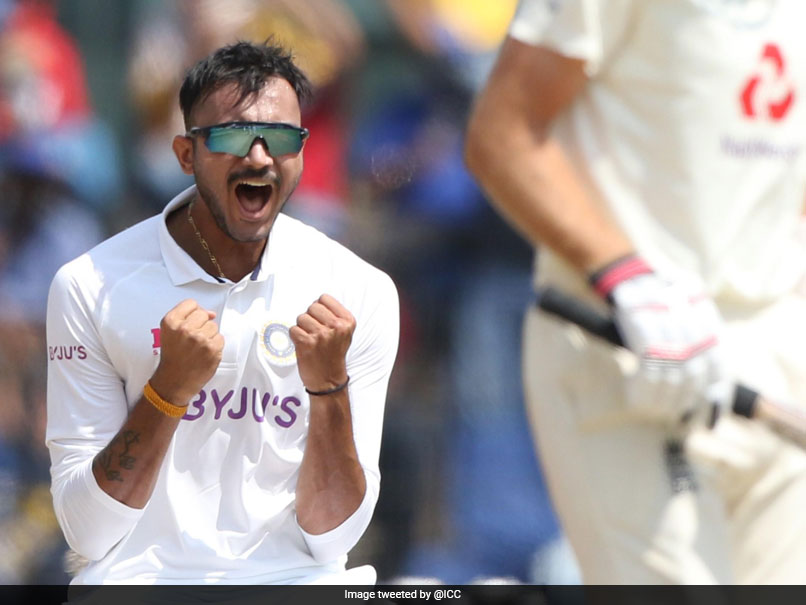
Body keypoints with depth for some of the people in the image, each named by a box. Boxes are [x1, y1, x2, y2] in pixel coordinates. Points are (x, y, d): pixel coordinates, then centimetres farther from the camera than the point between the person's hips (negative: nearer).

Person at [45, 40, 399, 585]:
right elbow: (88, 534, -4)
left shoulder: (362, 293, 3)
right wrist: (170, 387, -16)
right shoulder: (92, 288, -2)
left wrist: (329, 385, -13)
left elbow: (331, 536, 1)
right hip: (144, 576, -2)